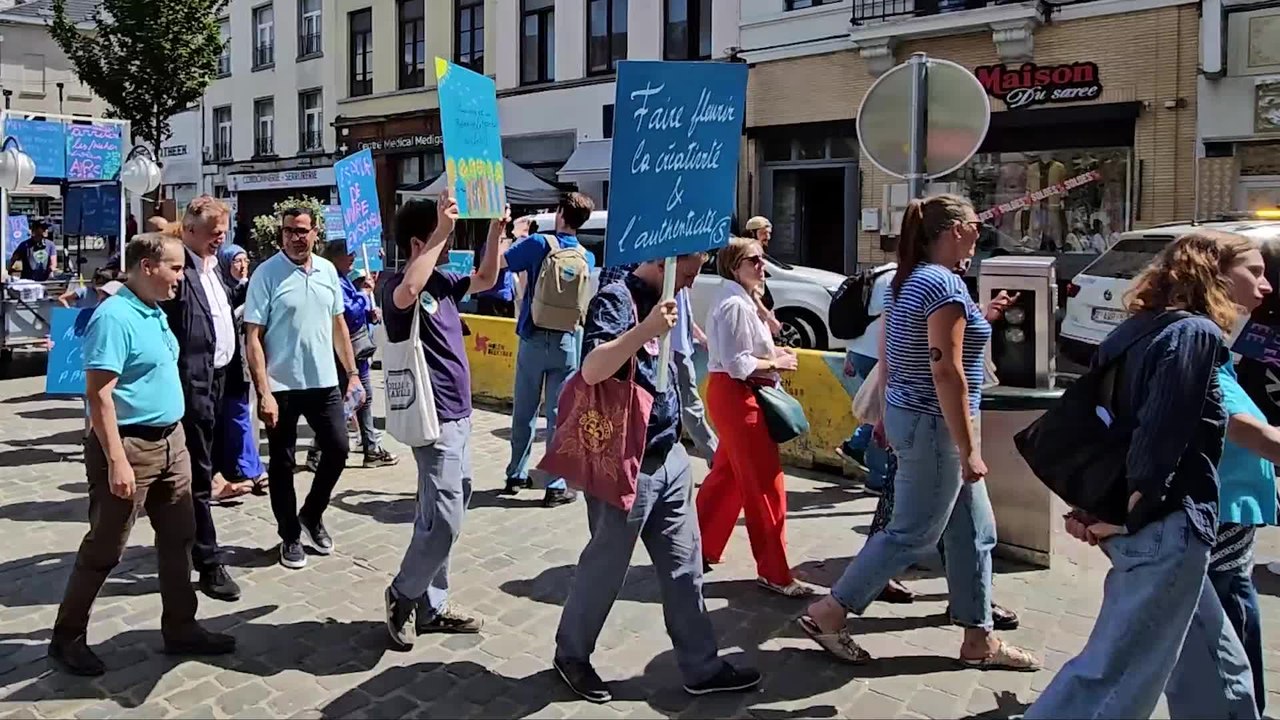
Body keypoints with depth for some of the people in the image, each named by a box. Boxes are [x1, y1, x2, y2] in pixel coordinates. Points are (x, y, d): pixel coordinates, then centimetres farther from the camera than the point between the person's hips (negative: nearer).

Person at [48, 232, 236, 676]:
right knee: (104, 549, 4)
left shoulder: (155, 312, 9)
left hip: (170, 441, 9)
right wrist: (116, 461, -25)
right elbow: (99, 394, -22)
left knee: (178, 538, 13)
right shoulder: (114, 317, -19)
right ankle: (67, 639, 22)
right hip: (131, 445, -9)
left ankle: (180, 629, 25)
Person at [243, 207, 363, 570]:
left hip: (324, 382, 4)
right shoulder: (266, 274, -10)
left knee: (337, 449, 7)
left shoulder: (328, 270, 5)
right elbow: (252, 337, -12)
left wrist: (352, 372, 9)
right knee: (282, 463, 7)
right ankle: (290, 536, 22)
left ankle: (312, 515, 31)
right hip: (281, 386, -4)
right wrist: (263, 392, -17)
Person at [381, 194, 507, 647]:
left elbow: (486, 278, 23)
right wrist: (442, 232, -35)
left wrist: (496, 228, 9)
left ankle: (431, 606, 25)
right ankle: (403, 595, 14)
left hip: (458, 414, 9)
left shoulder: (443, 282, 8)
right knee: (443, 519, -8)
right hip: (435, 418, -9)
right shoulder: (398, 287, -15)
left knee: (444, 515, 14)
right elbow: (408, 293, -40)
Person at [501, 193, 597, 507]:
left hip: (533, 338, -1)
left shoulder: (537, 244, -6)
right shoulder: (587, 257, 5)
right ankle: (556, 487, 3)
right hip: (565, 341, 1)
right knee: (558, 415, 2)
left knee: (524, 412, 12)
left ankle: (516, 476, 23)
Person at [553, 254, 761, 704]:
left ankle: (702, 667, 23)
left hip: (669, 457, 8)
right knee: (606, 566, 8)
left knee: (684, 567, 12)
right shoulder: (616, 300, -15)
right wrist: (646, 329, -36)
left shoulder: (663, 299, 12)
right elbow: (592, 370, -30)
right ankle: (571, 655, 29)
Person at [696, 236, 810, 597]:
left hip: (736, 395, 11)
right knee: (765, 485, -4)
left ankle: (700, 548, 30)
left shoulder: (741, 301, 14)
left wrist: (772, 353, 6)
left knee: (727, 476, 18)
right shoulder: (735, 305, -18)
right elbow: (737, 365, -23)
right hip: (737, 396, -11)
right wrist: (775, 363, -12)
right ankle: (774, 571, 4)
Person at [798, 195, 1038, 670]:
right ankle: (827, 614, 11)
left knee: (973, 532, 15)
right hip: (934, 424, -10)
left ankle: (979, 640, 24)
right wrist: (969, 448, -22)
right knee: (913, 533, 2)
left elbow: (889, 355, 15)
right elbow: (946, 370, -24)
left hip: (908, 415, 10)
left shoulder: (907, 280, 10)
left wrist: (888, 419, 23)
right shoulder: (945, 284, -19)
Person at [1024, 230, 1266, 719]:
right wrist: (1127, 516, -15)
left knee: (1214, 662, 23)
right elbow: (1161, 438, -23)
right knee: (1115, 673, -3)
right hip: (1167, 529, -10)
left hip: (1149, 528, 10)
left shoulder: (1146, 329, 13)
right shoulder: (1196, 334, -14)